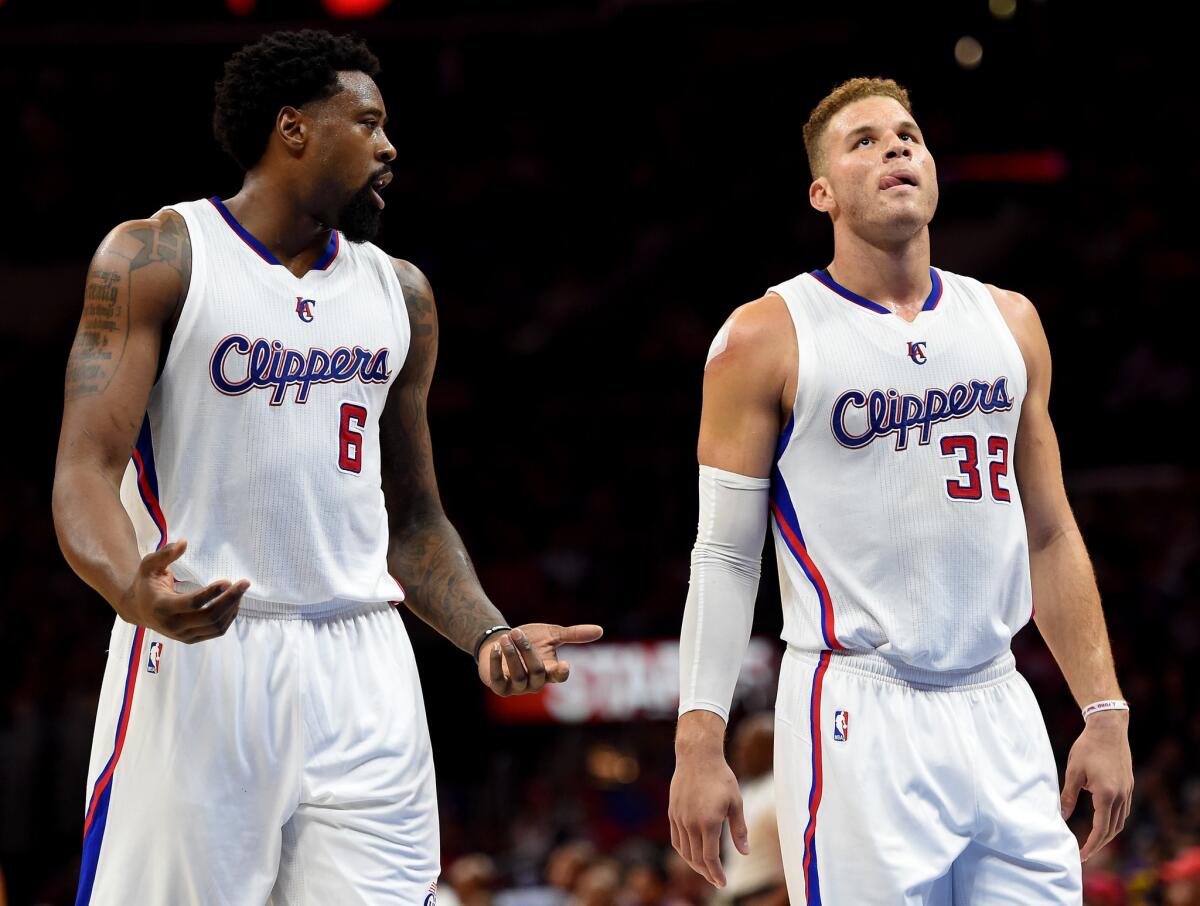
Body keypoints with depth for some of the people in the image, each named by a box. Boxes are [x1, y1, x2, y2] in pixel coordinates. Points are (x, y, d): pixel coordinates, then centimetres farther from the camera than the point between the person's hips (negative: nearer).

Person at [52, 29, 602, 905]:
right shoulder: (156, 257, 0)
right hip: (198, 647, -4)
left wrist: (489, 634, 4)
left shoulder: (399, 292, 16)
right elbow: (86, 471, -9)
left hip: (359, 669, 5)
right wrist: (134, 593, -29)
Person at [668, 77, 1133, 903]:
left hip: (998, 710, 5)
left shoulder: (1009, 323, 13)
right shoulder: (769, 338, -1)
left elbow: (1050, 535, 16)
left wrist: (1105, 712, 11)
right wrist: (699, 743, -9)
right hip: (858, 714, -5)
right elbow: (725, 556, -2)